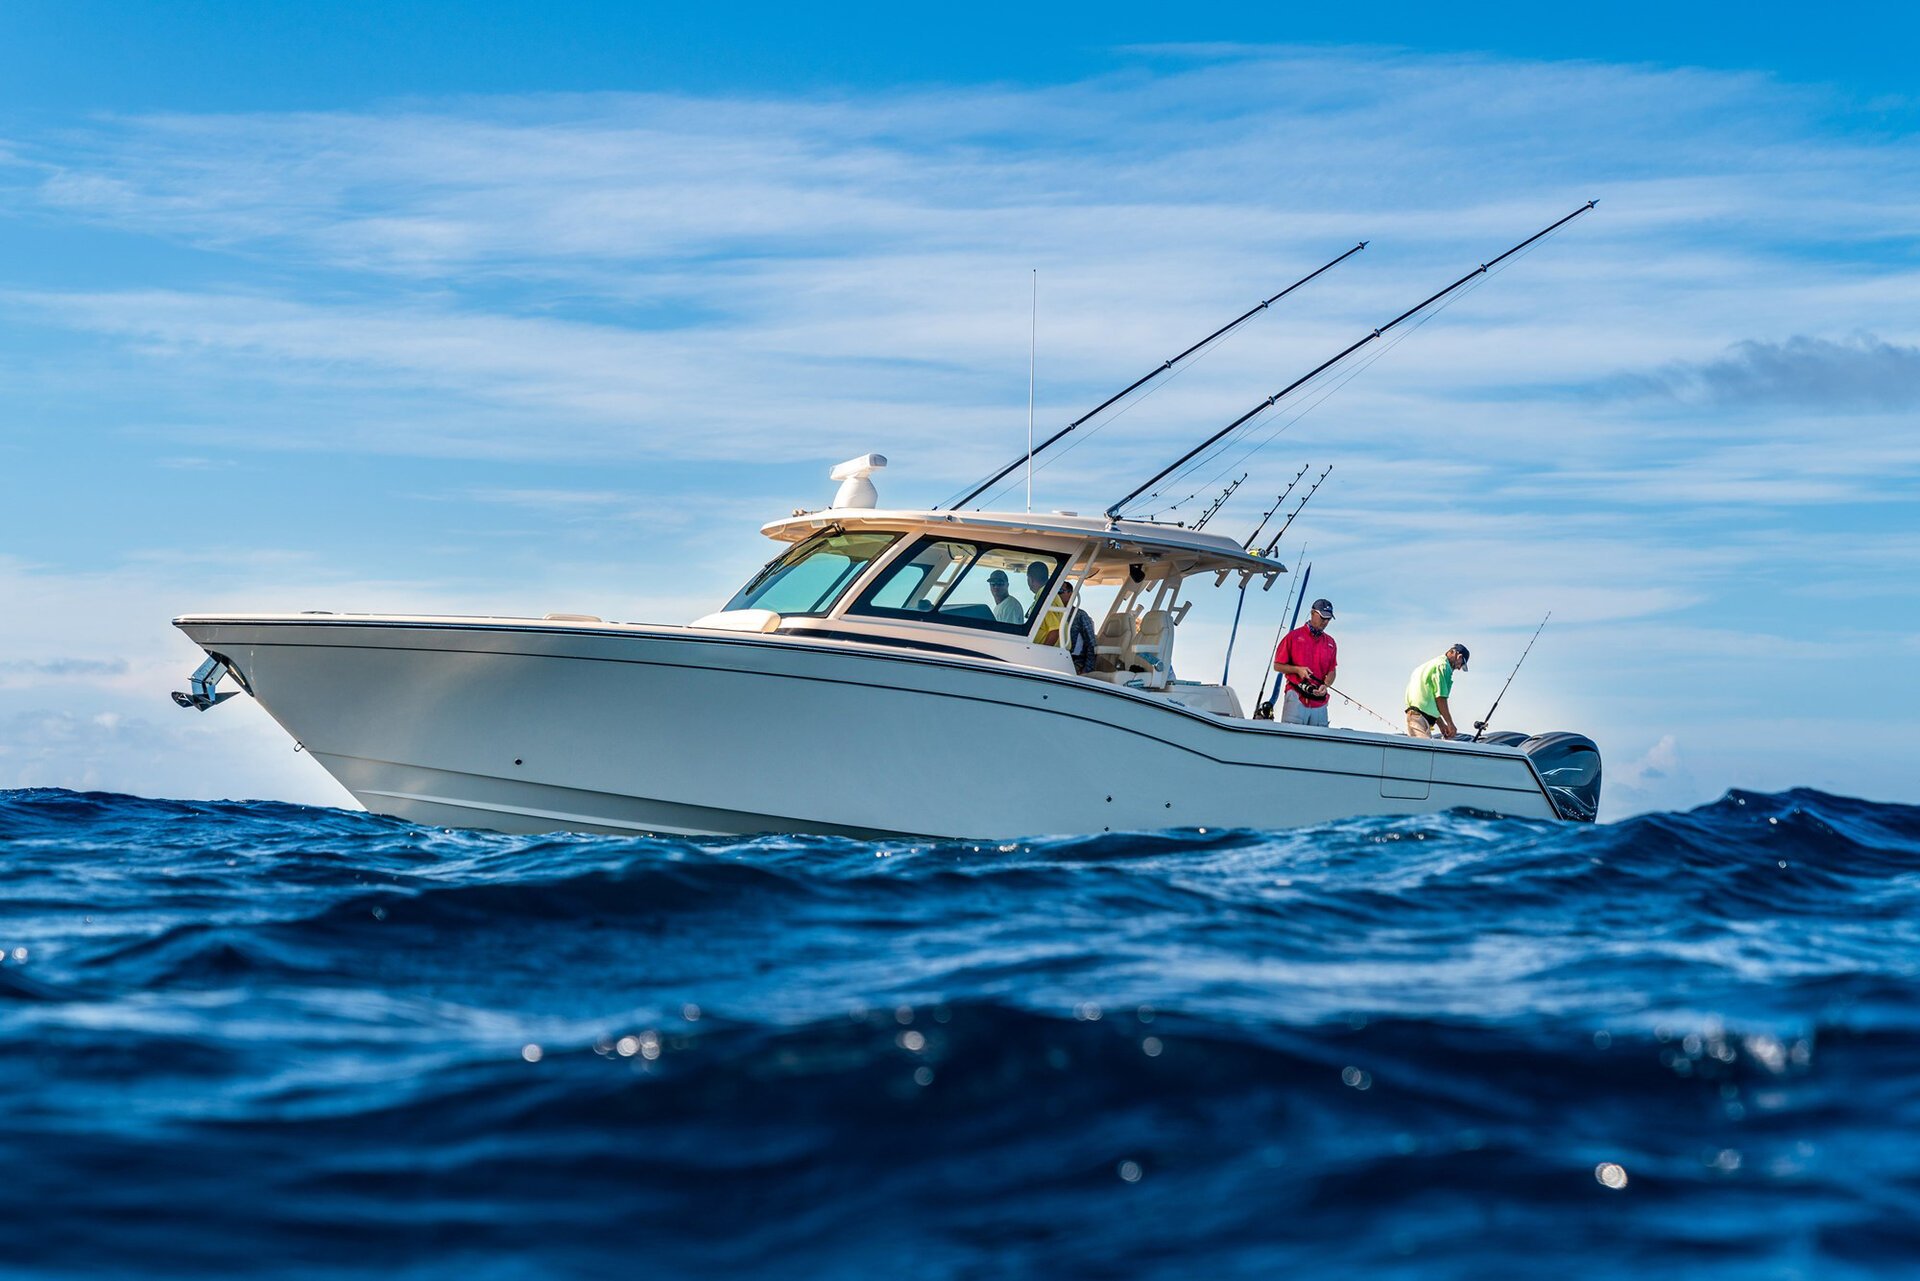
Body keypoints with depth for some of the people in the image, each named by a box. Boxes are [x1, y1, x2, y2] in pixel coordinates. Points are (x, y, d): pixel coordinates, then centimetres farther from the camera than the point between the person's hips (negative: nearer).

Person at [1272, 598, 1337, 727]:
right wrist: (1297, 669, -10)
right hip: (1296, 698, -4)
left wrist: (1325, 686, -4)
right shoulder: (1294, 636, 4)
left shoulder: (1330, 643, 15)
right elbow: (1277, 666, 6)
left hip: (1319, 702, 4)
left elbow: (1331, 672, 16)